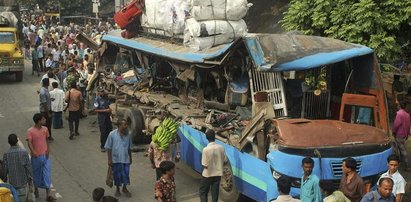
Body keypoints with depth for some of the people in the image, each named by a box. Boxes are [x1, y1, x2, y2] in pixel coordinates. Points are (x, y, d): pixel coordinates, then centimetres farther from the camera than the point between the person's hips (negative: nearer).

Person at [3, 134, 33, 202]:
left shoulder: (6, 154, -11)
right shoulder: (24, 152, -12)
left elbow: (5, 168, -5)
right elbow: (28, 166, -8)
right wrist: (30, 178, 3)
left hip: (12, 181, 1)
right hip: (23, 180, -1)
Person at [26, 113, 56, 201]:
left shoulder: (45, 129, 1)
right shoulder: (30, 131, -15)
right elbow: (29, 143, -24)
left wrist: (48, 150, 1)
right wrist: (33, 152, -40)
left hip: (45, 155, 3)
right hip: (36, 157, -3)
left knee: (47, 174, 0)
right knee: (36, 173, 13)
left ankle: (48, 194, 1)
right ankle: (36, 189, 37)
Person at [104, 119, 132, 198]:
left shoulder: (128, 135, -2)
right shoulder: (112, 134, -13)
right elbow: (108, 148, -7)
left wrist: (130, 158, 15)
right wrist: (109, 159, -8)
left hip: (125, 159, 2)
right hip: (116, 159, -2)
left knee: (126, 174, 7)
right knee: (117, 175, 10)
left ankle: (125, 188, 31)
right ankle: (117, 189, 31)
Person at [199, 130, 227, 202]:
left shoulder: (206, 149, -21)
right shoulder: (221, 147, -8)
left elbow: (205, 165, -18)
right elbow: (225, 161, 1)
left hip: (207, 175, -4)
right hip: (218, 174, 4)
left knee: (203, 192, 13)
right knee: (215, 193, 14)